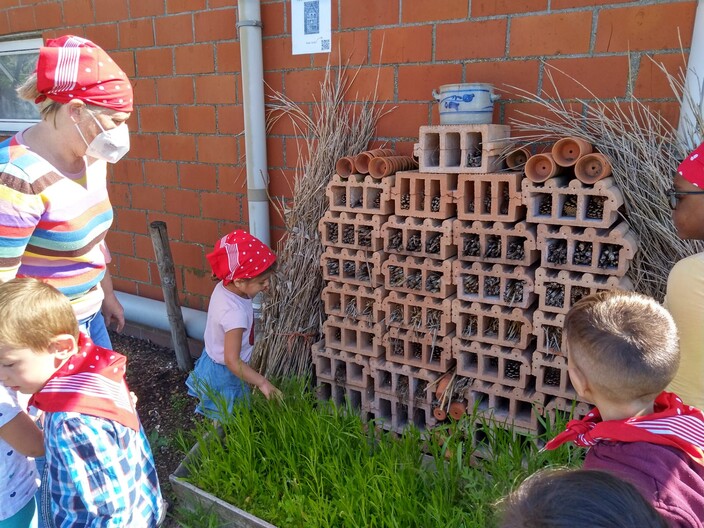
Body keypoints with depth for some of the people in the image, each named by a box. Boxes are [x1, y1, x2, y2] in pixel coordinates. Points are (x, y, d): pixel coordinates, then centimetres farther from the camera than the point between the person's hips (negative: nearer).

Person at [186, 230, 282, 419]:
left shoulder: (223, 287, -12)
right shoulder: (235, 313, -38)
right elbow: (232, 361, -35)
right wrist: (262, 382, -31)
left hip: (212, 361, 8)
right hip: (224, 376, -8)